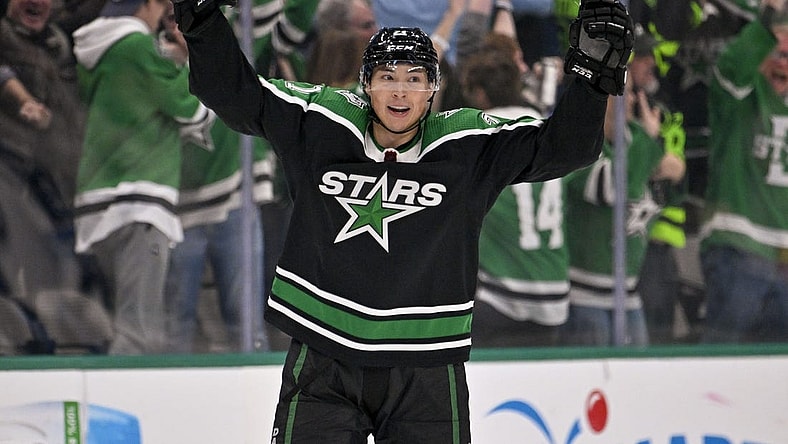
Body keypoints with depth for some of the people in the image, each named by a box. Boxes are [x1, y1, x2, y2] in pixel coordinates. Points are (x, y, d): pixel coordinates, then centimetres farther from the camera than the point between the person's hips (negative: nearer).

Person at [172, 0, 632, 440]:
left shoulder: (472, 147, -4)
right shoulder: (319, 124, -2)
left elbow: (563, 146, -8)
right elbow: (235, 92, 2)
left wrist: (594, 74, -21)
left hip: (424, 374, 0)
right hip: (322, 364, 0)